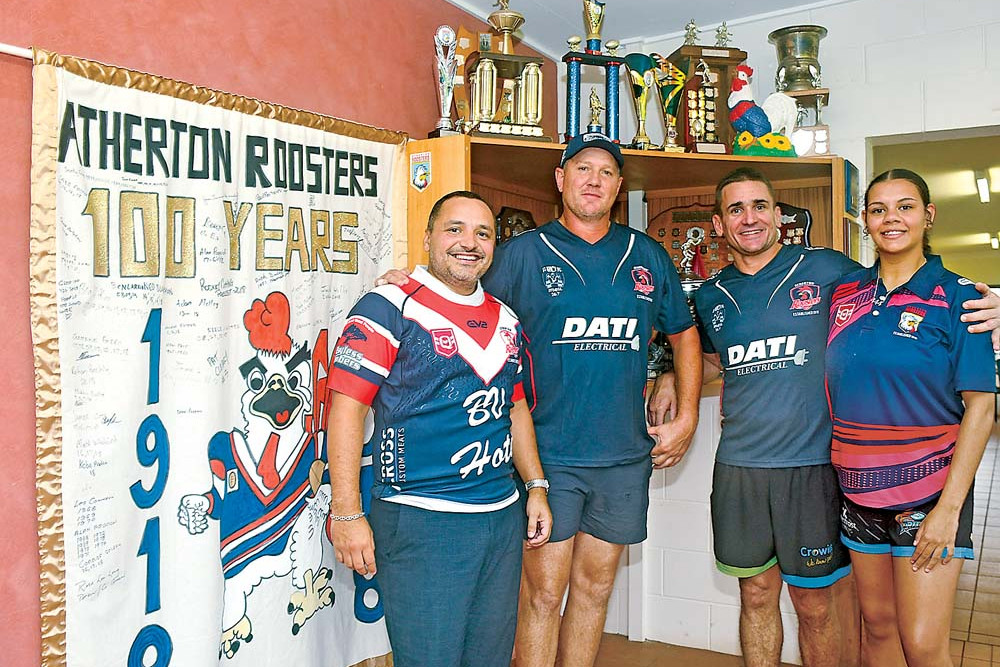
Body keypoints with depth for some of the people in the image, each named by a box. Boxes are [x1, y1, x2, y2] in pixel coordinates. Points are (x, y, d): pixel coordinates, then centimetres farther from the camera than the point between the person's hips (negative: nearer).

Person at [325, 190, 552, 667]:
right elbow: (346, 408, -13)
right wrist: (346, 514, -17)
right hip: (421, 521, -6)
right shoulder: (389, 308, -8)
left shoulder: (506, 319, 12)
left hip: (503, 517, 7)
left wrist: (536, 486, 16)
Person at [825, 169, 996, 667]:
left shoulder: (955, 296, -6)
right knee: (878, 627, 14)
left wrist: (949, 507, -14)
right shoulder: (843, 292, 5)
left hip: (928, 492, -3)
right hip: (859, 491, 4)